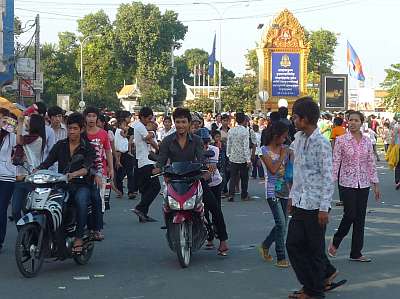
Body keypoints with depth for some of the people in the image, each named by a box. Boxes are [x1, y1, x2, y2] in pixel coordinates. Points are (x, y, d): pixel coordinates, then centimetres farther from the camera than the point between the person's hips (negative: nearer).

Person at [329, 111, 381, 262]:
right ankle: (335, 241, 18)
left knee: (360, 218, 6)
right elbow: (335, 162, -6)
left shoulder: (367, 141, 5)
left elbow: (371, 163, 9)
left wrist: (375, 184, 8)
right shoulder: (341, 140, -5)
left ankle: (356, 253, 13)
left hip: (363, 184, 4)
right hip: (348, 182, -4)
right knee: (350, 215, -9)